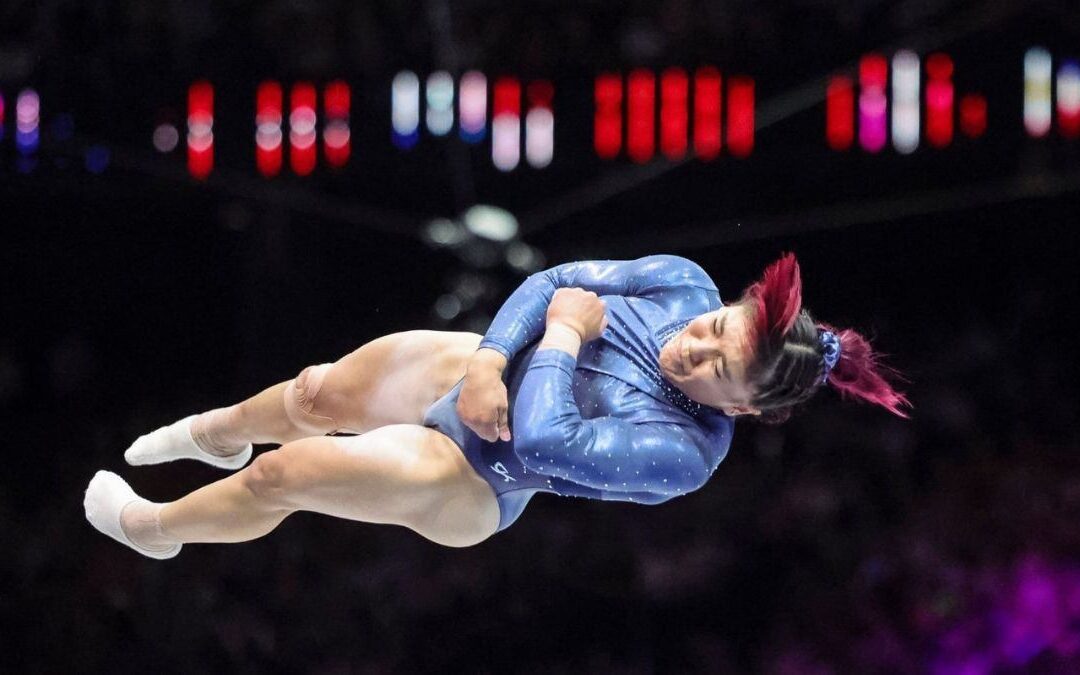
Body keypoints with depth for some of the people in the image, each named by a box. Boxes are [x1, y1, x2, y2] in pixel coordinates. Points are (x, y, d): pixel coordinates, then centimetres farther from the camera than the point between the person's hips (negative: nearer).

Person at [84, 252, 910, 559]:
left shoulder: (684, 453, -34)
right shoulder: (686, 284, -20)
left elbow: (544, 440, -39)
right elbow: (551, 282, -13)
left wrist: (566, 336, -31)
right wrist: (490, 357, -26)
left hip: (472, 481, -4)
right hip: (474, 370, 4)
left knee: (281, 476, 0)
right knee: (316, 394, 12)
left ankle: (154, 527, 34)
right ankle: (220, 431, 52)